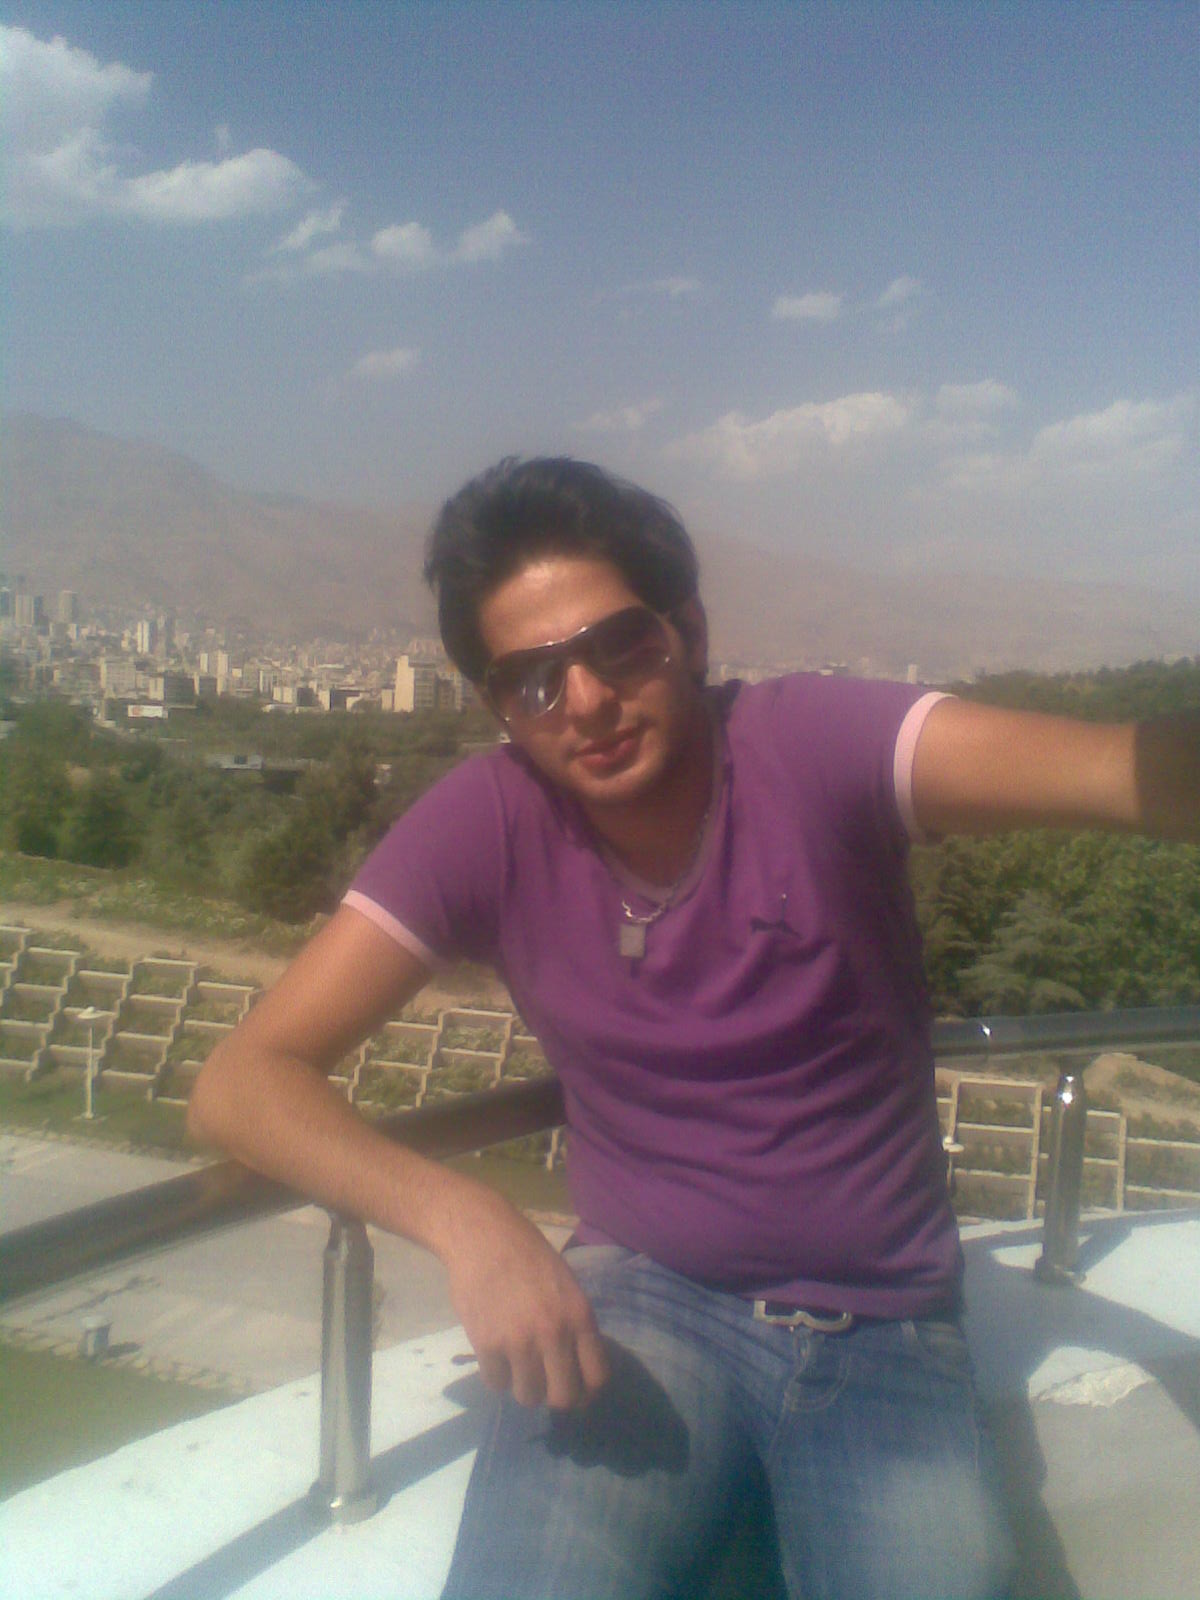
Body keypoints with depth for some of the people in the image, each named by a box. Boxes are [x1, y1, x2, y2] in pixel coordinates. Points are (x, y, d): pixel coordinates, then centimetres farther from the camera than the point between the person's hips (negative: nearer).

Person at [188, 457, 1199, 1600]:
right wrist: (456, 1214, -29)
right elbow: (241, 1081, -13)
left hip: (885, 1338, 1)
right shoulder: (487, 823, -11)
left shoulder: (811, 746, -15)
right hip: (646, 1300, 0)